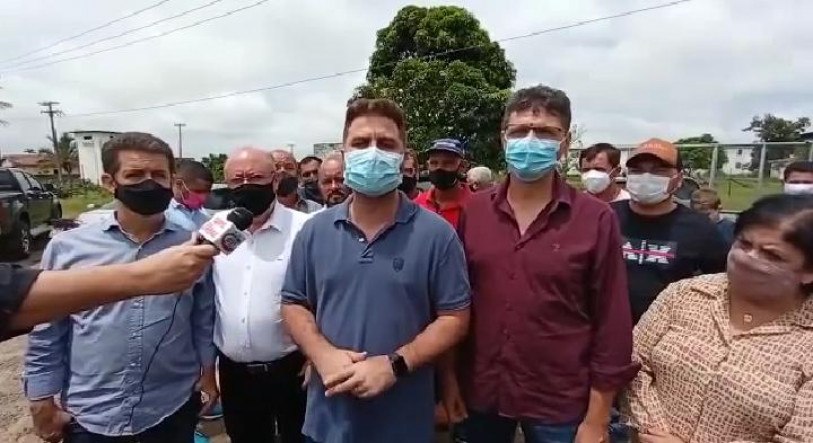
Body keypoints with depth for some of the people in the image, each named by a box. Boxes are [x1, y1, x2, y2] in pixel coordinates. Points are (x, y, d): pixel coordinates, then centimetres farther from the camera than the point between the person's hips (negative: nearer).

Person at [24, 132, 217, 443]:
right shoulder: (66, 247, -8)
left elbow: (204, 321, 2)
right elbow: (46, 333, 0)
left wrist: (208, 371, 6)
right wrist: (42, 402, 3)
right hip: (89, 417, 0)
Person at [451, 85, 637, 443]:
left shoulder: (596, 220, -12)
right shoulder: (472, 211, -5)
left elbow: (611, 324, -8)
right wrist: (449, 383, 3)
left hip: (559, 405, -2)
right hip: (480, 394, 2)